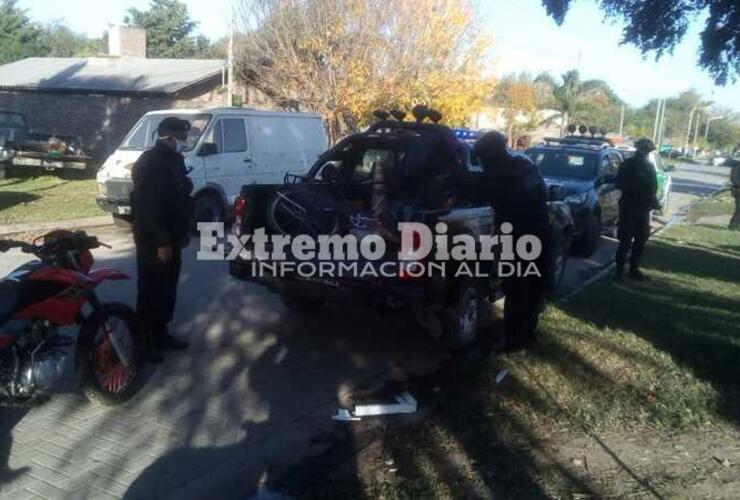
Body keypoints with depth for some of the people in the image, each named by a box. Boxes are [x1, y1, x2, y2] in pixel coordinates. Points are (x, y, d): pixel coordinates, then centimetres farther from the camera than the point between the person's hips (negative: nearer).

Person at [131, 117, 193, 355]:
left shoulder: (175, 159, 13)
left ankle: (161, 335, 26)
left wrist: (183, 231, 18)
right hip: (154, 241, -9)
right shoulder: (149, 162, -17)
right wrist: (161, 241, -25)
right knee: (151, 290, -2)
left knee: (168, 288, 15)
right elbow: (148, 206, -23)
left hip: (171, 238, 9)